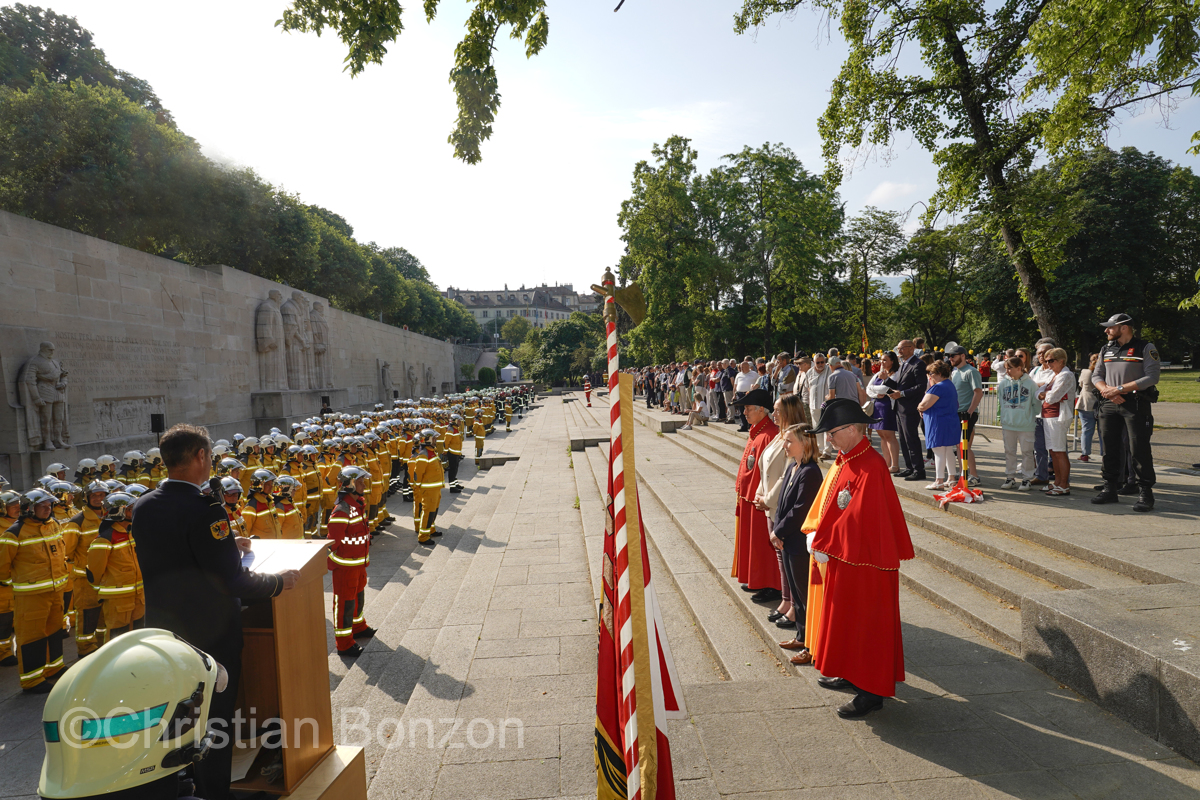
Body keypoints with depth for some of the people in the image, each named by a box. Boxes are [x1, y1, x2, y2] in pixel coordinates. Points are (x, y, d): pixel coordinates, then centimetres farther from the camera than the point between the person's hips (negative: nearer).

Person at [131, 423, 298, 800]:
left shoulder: (142, 506, -3)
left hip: (163, 629, 8)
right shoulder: (203, 508, -27)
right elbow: (234, 582, -26)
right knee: (214, 719, 11)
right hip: (210, 634, -7)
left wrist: (225, 545, 16)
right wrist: (279, 581, -12)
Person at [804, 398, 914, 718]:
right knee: (842, 617, 20)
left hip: (863, 562, -10)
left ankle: (872, 691, 15)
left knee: (865, 622, 2)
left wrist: (824, 544, -19)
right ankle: (851, 675, 35)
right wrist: (814, 533, -2)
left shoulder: (870, 467, -23)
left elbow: (859, 517, -27)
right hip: (838, 558, 10)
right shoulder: (844, 462, 8)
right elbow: (824, 504, 13)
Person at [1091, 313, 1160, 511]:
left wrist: (1120, 388, -16)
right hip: (1109, 405, 5)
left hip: (1136, 405, -5)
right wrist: (1107, 391, -7)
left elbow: (1152, 377, -11)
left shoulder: (1146, 348, -2)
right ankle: (1110, 489, 16)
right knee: (1110, 448, 8)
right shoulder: (1106, 350, 15)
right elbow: (1096, 376, 13)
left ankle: (1145, 493, 2)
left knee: (1139, 449, -5)